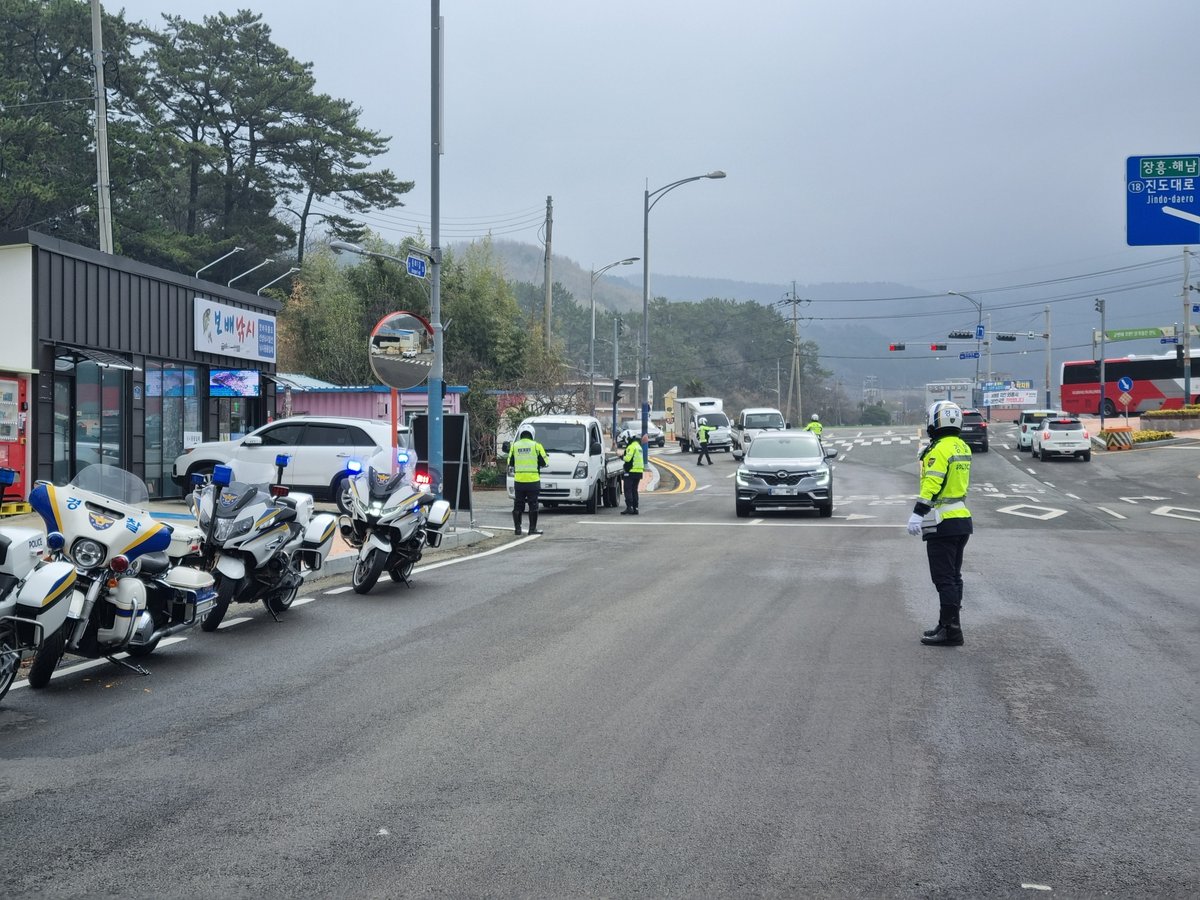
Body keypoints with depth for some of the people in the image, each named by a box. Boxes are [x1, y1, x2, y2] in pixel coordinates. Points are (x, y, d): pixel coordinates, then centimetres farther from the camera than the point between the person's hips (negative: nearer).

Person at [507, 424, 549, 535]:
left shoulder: (514, 446, 2)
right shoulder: (536, 446, -5)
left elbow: (510, 462, 10)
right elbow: (544, 462, 1)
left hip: (518, 481, 2)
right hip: (533, 480, -2)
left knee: (518, 505, 9)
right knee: (533, 505, 4)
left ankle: (517, 528, 8)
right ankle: (532, 528, 3)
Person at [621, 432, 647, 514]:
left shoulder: (631, 447, -12)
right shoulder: (639, 447, 19)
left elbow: (628, 458, -19)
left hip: (631, 471, -9)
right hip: (639, 471, 9)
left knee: (628, 490, -7)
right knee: (634, 490, 13)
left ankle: (629, 507, -15)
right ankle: (635, 508, 11)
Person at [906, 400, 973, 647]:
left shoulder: (940, 449, -16)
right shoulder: (963, 447, 12)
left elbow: (931, 485, -24)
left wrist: (917, 514, -25)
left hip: (943, 525, -9)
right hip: (962, 519, 9)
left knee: (944, 579, -7)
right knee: (954, 577, 15)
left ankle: (951, 631, -7)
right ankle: (948, 625, 22)